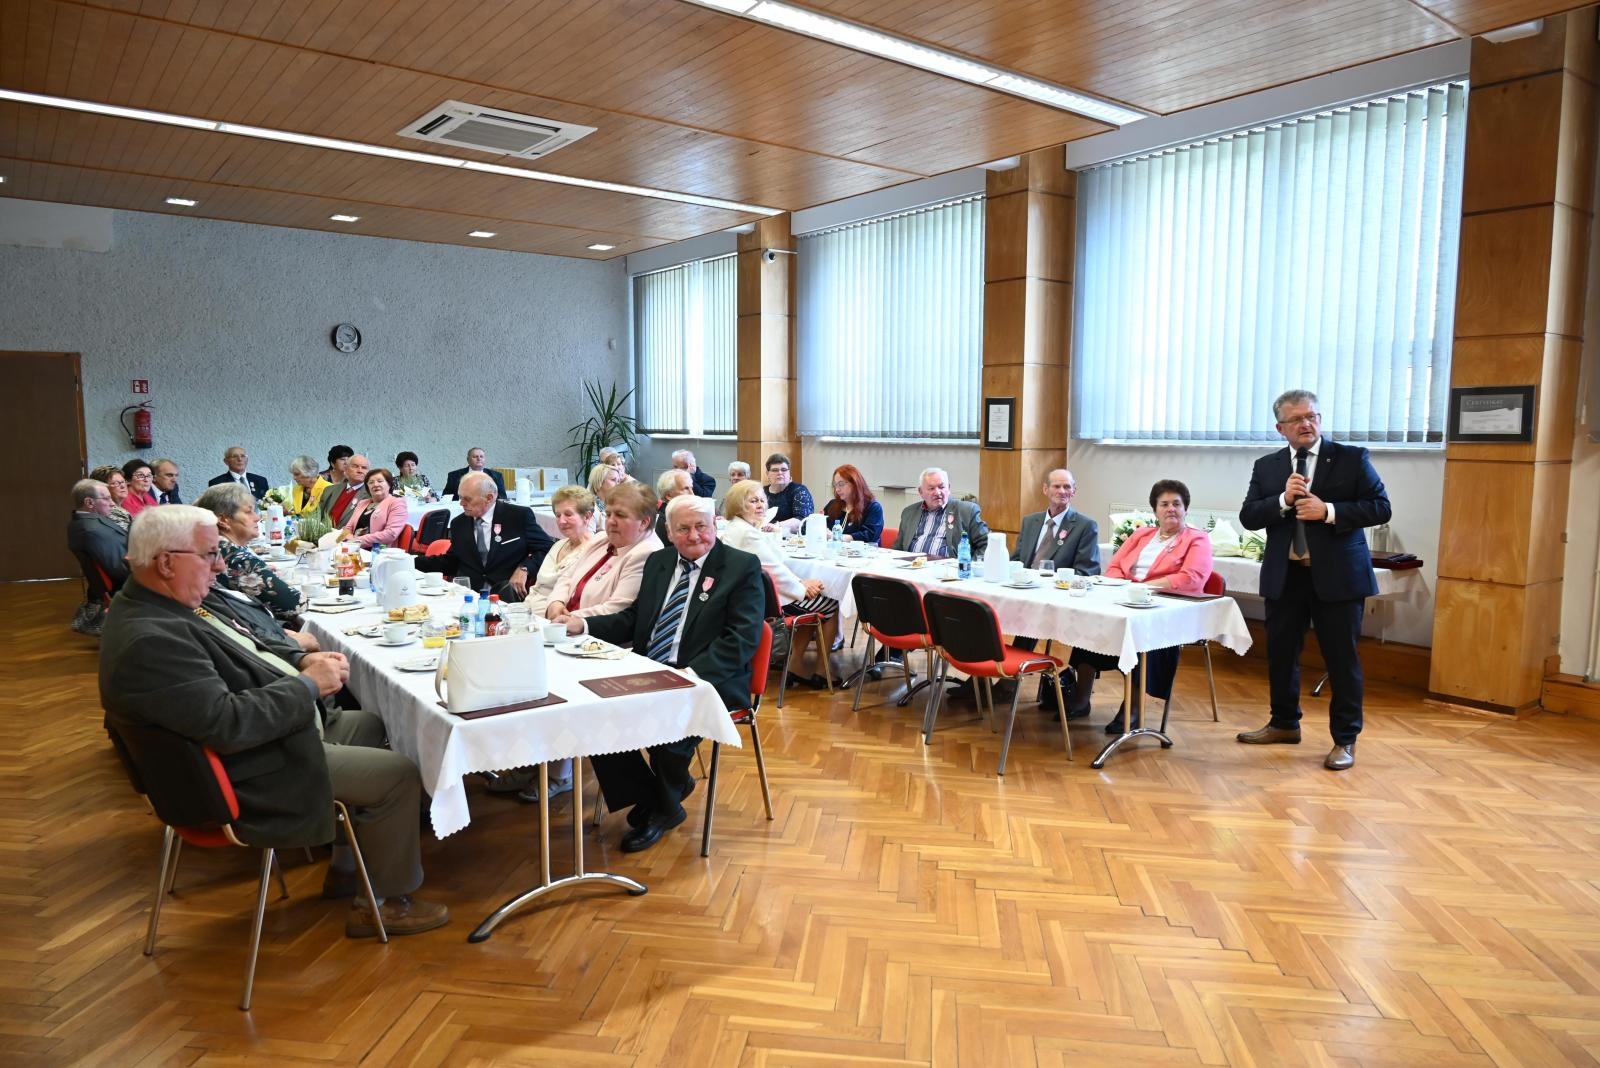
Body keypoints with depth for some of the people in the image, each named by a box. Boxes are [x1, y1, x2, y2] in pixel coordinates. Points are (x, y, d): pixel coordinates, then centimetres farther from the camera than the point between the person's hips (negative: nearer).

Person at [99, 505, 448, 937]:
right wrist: (309, 684, -22)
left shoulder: (157, 607, 3)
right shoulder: (149, 641, -30)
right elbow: (228, 723, -34)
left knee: (369, 725, 21)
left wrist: (300, 660, -1)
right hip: (251, 777, -11)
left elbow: (238, 655, 16)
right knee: (399, 774, -9)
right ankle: (388, 902, 12)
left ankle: (348, 871, 27)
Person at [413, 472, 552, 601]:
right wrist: (414, 561, 11)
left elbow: (547, 548, 1)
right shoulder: (458, 524, 14)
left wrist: (524, 568, -14)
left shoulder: (519, 516, 0)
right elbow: (451, 562, 22)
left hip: (507, 594, -3)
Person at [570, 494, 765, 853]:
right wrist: (584, 625, 2)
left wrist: (691, 676, -24)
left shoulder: (743, 567, -4)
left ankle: (663, 808, 2)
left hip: (708, 680, -6)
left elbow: (742, 639, -13)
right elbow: (633, 620, 20)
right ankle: (645, 798, 3)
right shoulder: (658, 561, 16)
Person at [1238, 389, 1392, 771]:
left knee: (1342, 659, 3)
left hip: (1337, 575, -3)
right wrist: (1283, 500, -17)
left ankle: (1345, 740, 14)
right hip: (1284, 576, 4)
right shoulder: (1266, 466, 7)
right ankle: (1284, 724, 31)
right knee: (1281, 653, 13)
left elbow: (1380, 508, -7)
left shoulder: (1352, 458, -2)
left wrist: (1328, 511, -19)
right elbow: (1248, 517, 0)